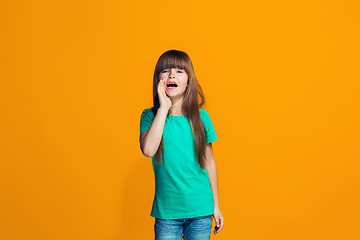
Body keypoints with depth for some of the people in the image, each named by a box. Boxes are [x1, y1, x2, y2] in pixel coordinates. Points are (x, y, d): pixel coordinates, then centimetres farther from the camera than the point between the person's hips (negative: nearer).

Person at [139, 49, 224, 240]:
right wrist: (164, 108, -19)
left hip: (200, 210, 1)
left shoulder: (201, 116, 0)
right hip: (166, 211, -1)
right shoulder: (150, 116, -4)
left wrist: (216, 205, 10)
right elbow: (148, 150, -23)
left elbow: (209, 162, 7)